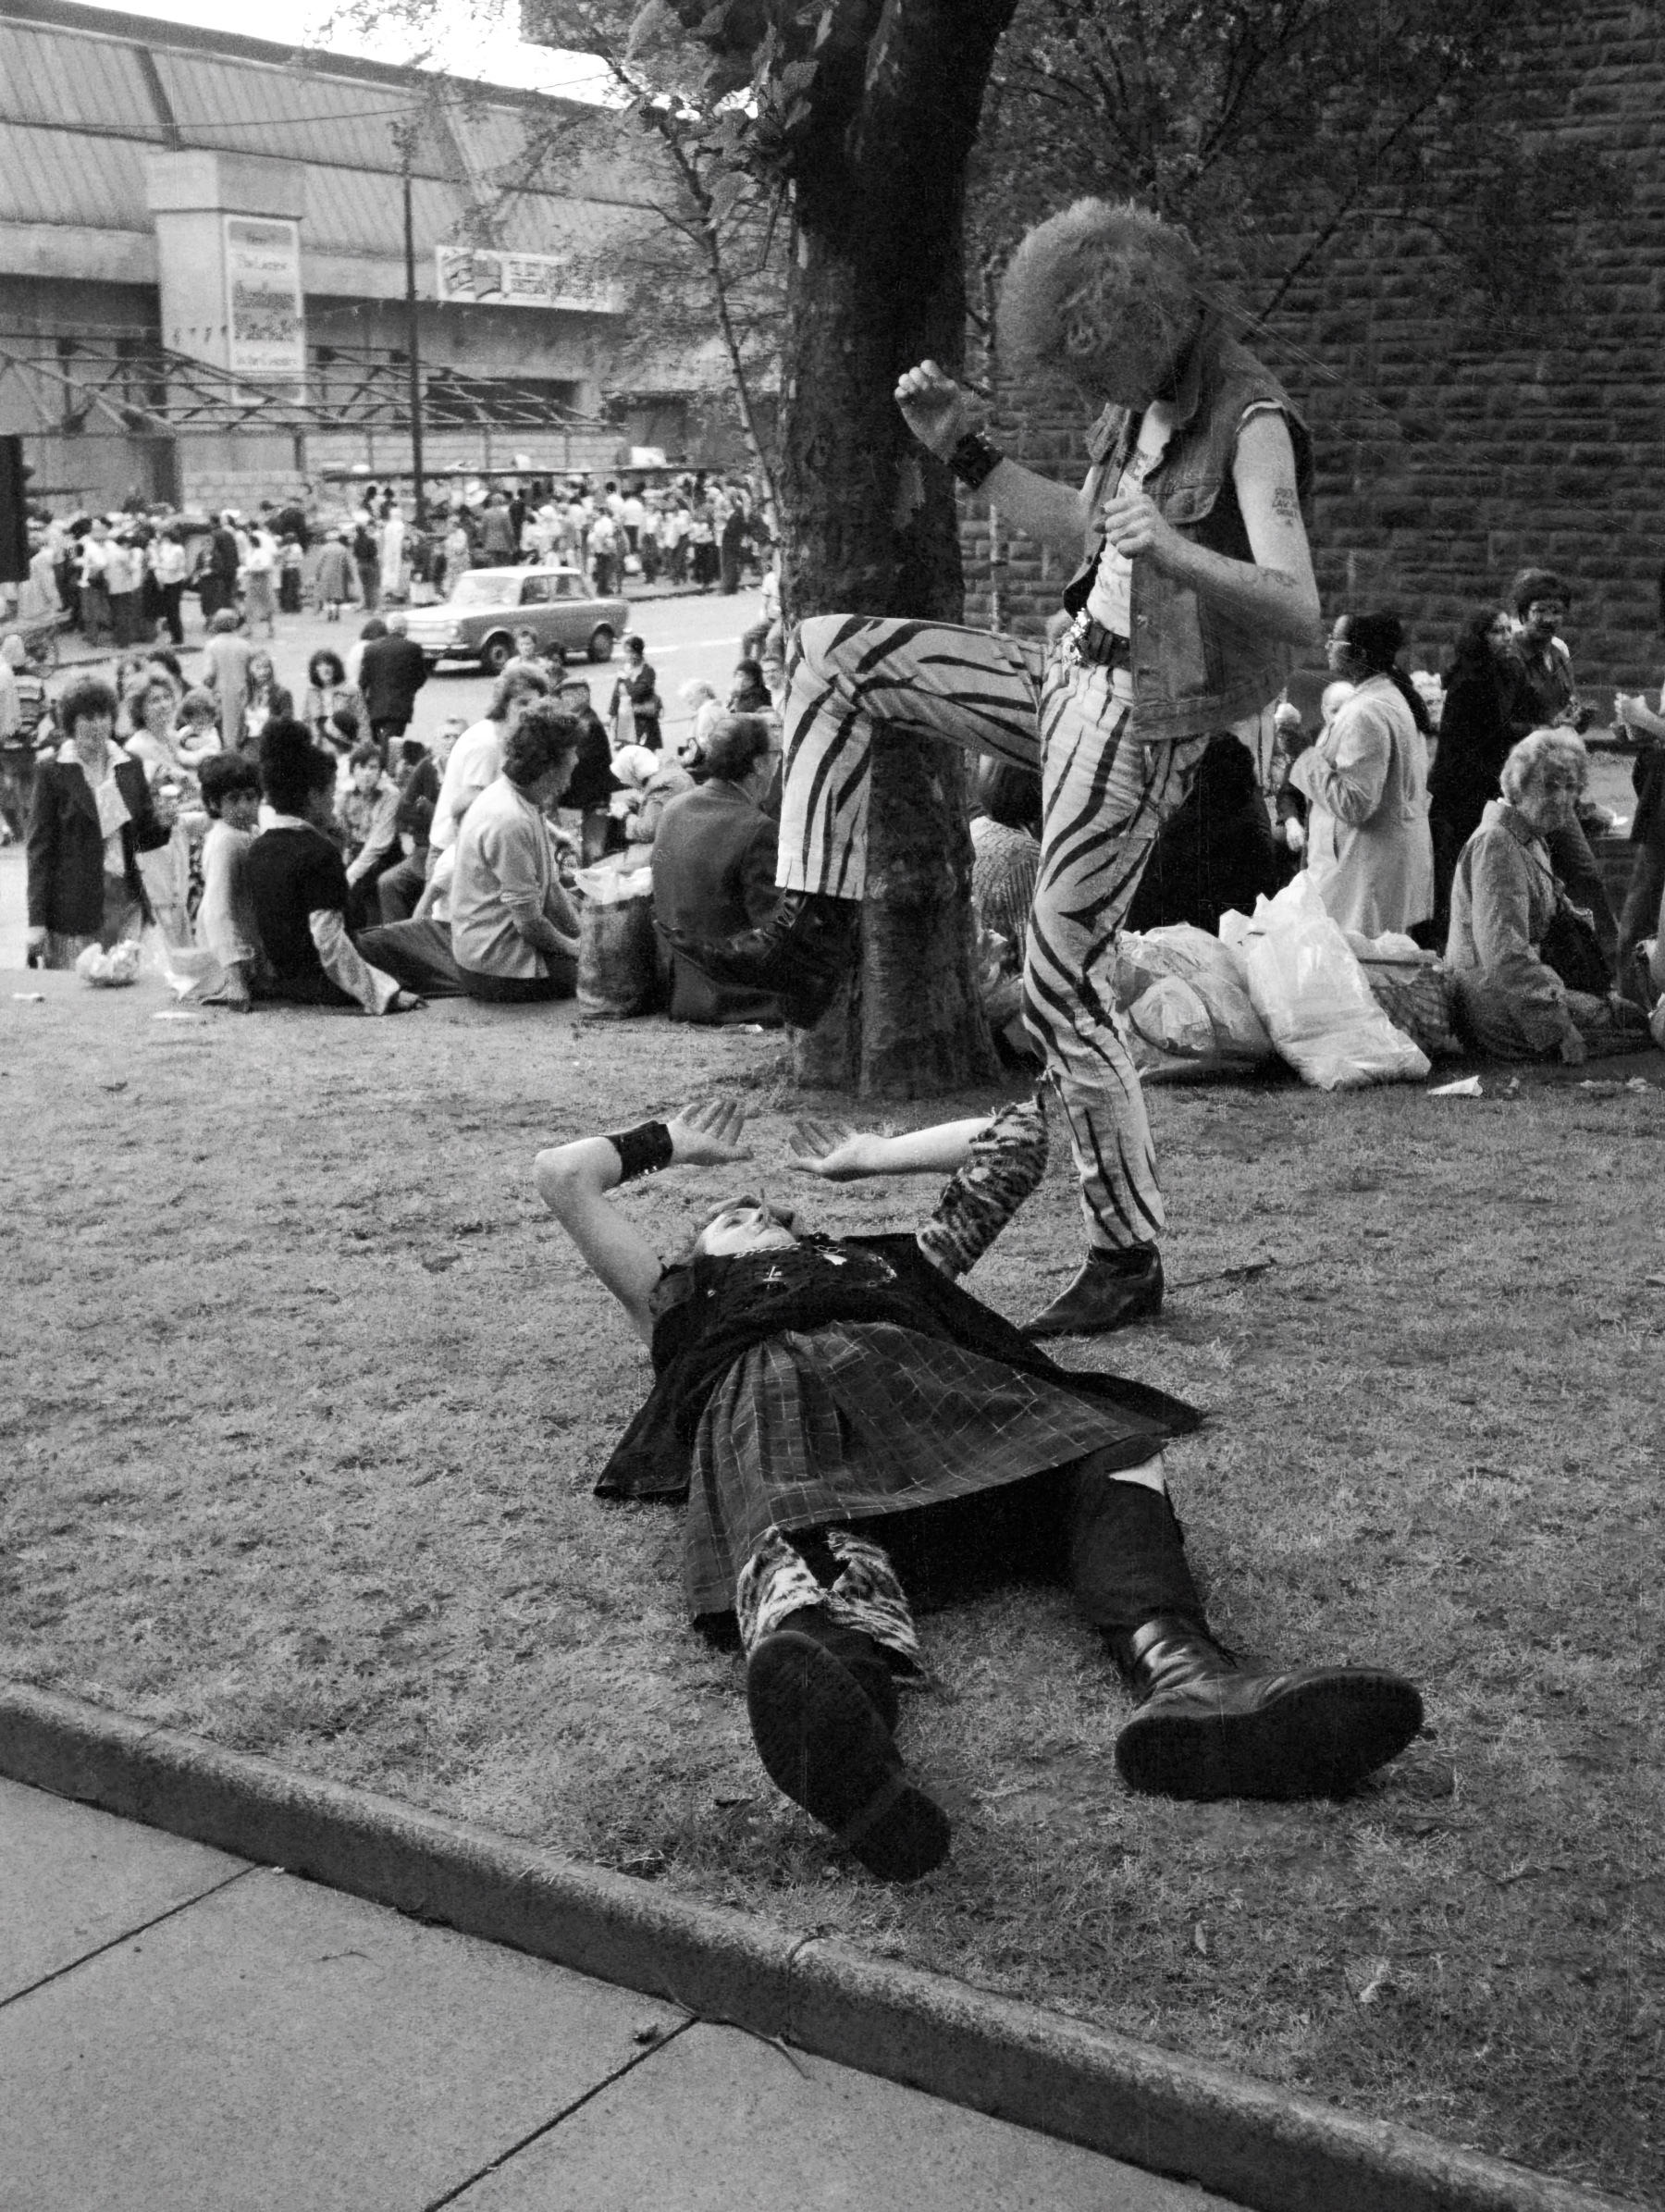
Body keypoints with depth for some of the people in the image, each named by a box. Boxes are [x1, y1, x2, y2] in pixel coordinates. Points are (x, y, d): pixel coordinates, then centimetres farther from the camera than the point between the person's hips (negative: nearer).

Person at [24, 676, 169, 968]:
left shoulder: (130, 766, 10)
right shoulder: (52, 771, -2)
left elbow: (145, 836, 15)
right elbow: (39, 848, -2)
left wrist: (175, 825, -8)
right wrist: (37, 921, -7)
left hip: (126, 900, 3)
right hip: (74, 904, -3)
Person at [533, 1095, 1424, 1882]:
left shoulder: (889, 1260, 47)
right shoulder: (686, 1298, 42)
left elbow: (1017, 1133, 53)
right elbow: (561, 1173, 42)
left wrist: (869, 1156, 61)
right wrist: (672, 1142, 58)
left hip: (922, 1375, 4)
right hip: (768, 1390, -4)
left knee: (1118, 1456, -28)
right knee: (817, 1542, -41)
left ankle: (1178, 1676, -57)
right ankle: (823, 1698, -77)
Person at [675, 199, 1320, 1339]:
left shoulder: (1251, 421, -17)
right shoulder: (1145, 404, 8)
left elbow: (1299, 610, -26)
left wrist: (1176, 554, -43)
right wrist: (965, 450, 16)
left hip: (1142, 721, -9)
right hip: (1076, 675, 9)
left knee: (1064, 987, -8)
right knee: (831, 650, 4)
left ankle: (1131, 1258, 6)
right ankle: (813, 930, 0)